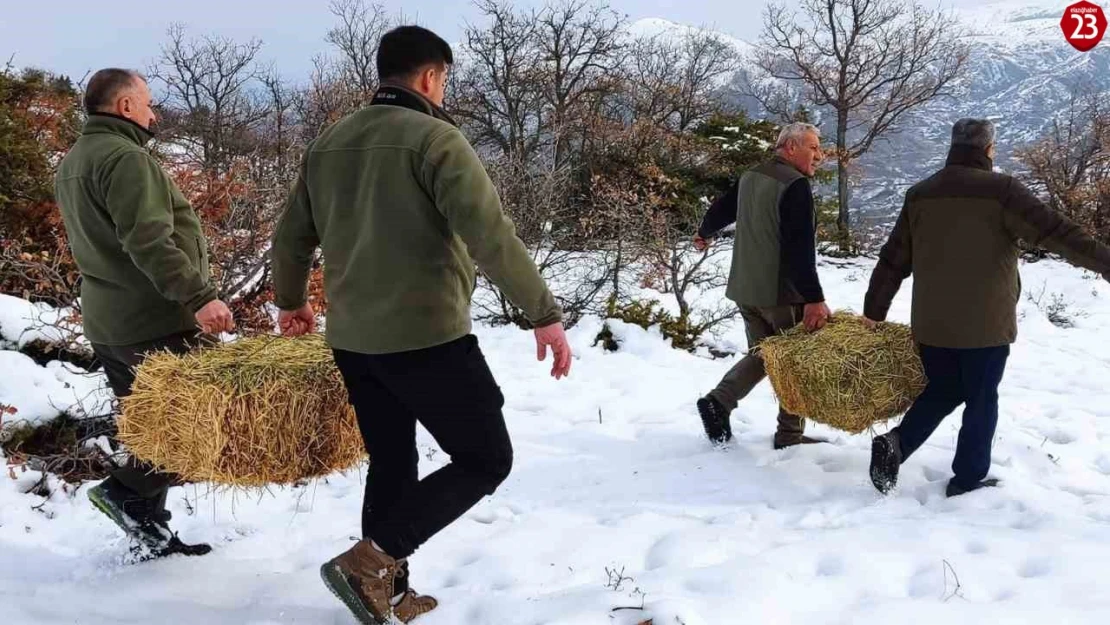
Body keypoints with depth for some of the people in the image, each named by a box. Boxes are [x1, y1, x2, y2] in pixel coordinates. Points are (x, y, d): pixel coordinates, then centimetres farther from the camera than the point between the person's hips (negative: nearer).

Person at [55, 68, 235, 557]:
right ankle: (127, 490, -4)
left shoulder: (73, 161, 17)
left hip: (106, 323, 10)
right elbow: (148, 241, -27)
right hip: (156, 321, -10)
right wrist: (199, 296, -30)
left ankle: (151, 530, 19)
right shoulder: (125, 158, -16)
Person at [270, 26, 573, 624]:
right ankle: (368, 561, -4)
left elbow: (291, 236, 18)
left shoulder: (329, 141, 10)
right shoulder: (435, 138, -11)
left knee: (391, 463, 19)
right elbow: (492, 238, -20)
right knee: (486, 459, 5)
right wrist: (545, 314, -15)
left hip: (352, 340, 8)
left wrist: (290, 301, 35)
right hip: (427, 337, -7)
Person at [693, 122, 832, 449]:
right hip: (782, 292, -8)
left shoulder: (749, 177, 9)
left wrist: (705, 233, 47)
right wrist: (814, 298, -27)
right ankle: (789, 434, 12)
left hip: (745, 289, 8)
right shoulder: (795, 184, -17)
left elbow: (722, 208, 26)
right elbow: (800, 249, -25)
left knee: (762, 353, 19)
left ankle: (718, 401, 4)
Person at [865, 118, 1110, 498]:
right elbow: (1056, 233, -13)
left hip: (932, 323, 5)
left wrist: (874, 310, 16)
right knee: (981, 400, 8)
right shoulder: (1001, 190, -11)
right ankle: (968, 480, 13)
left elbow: (894, 259, 9)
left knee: (942, 392, 18)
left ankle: (895, 444, 0)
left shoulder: (920, 194, 5)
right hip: (986, 323, -5)